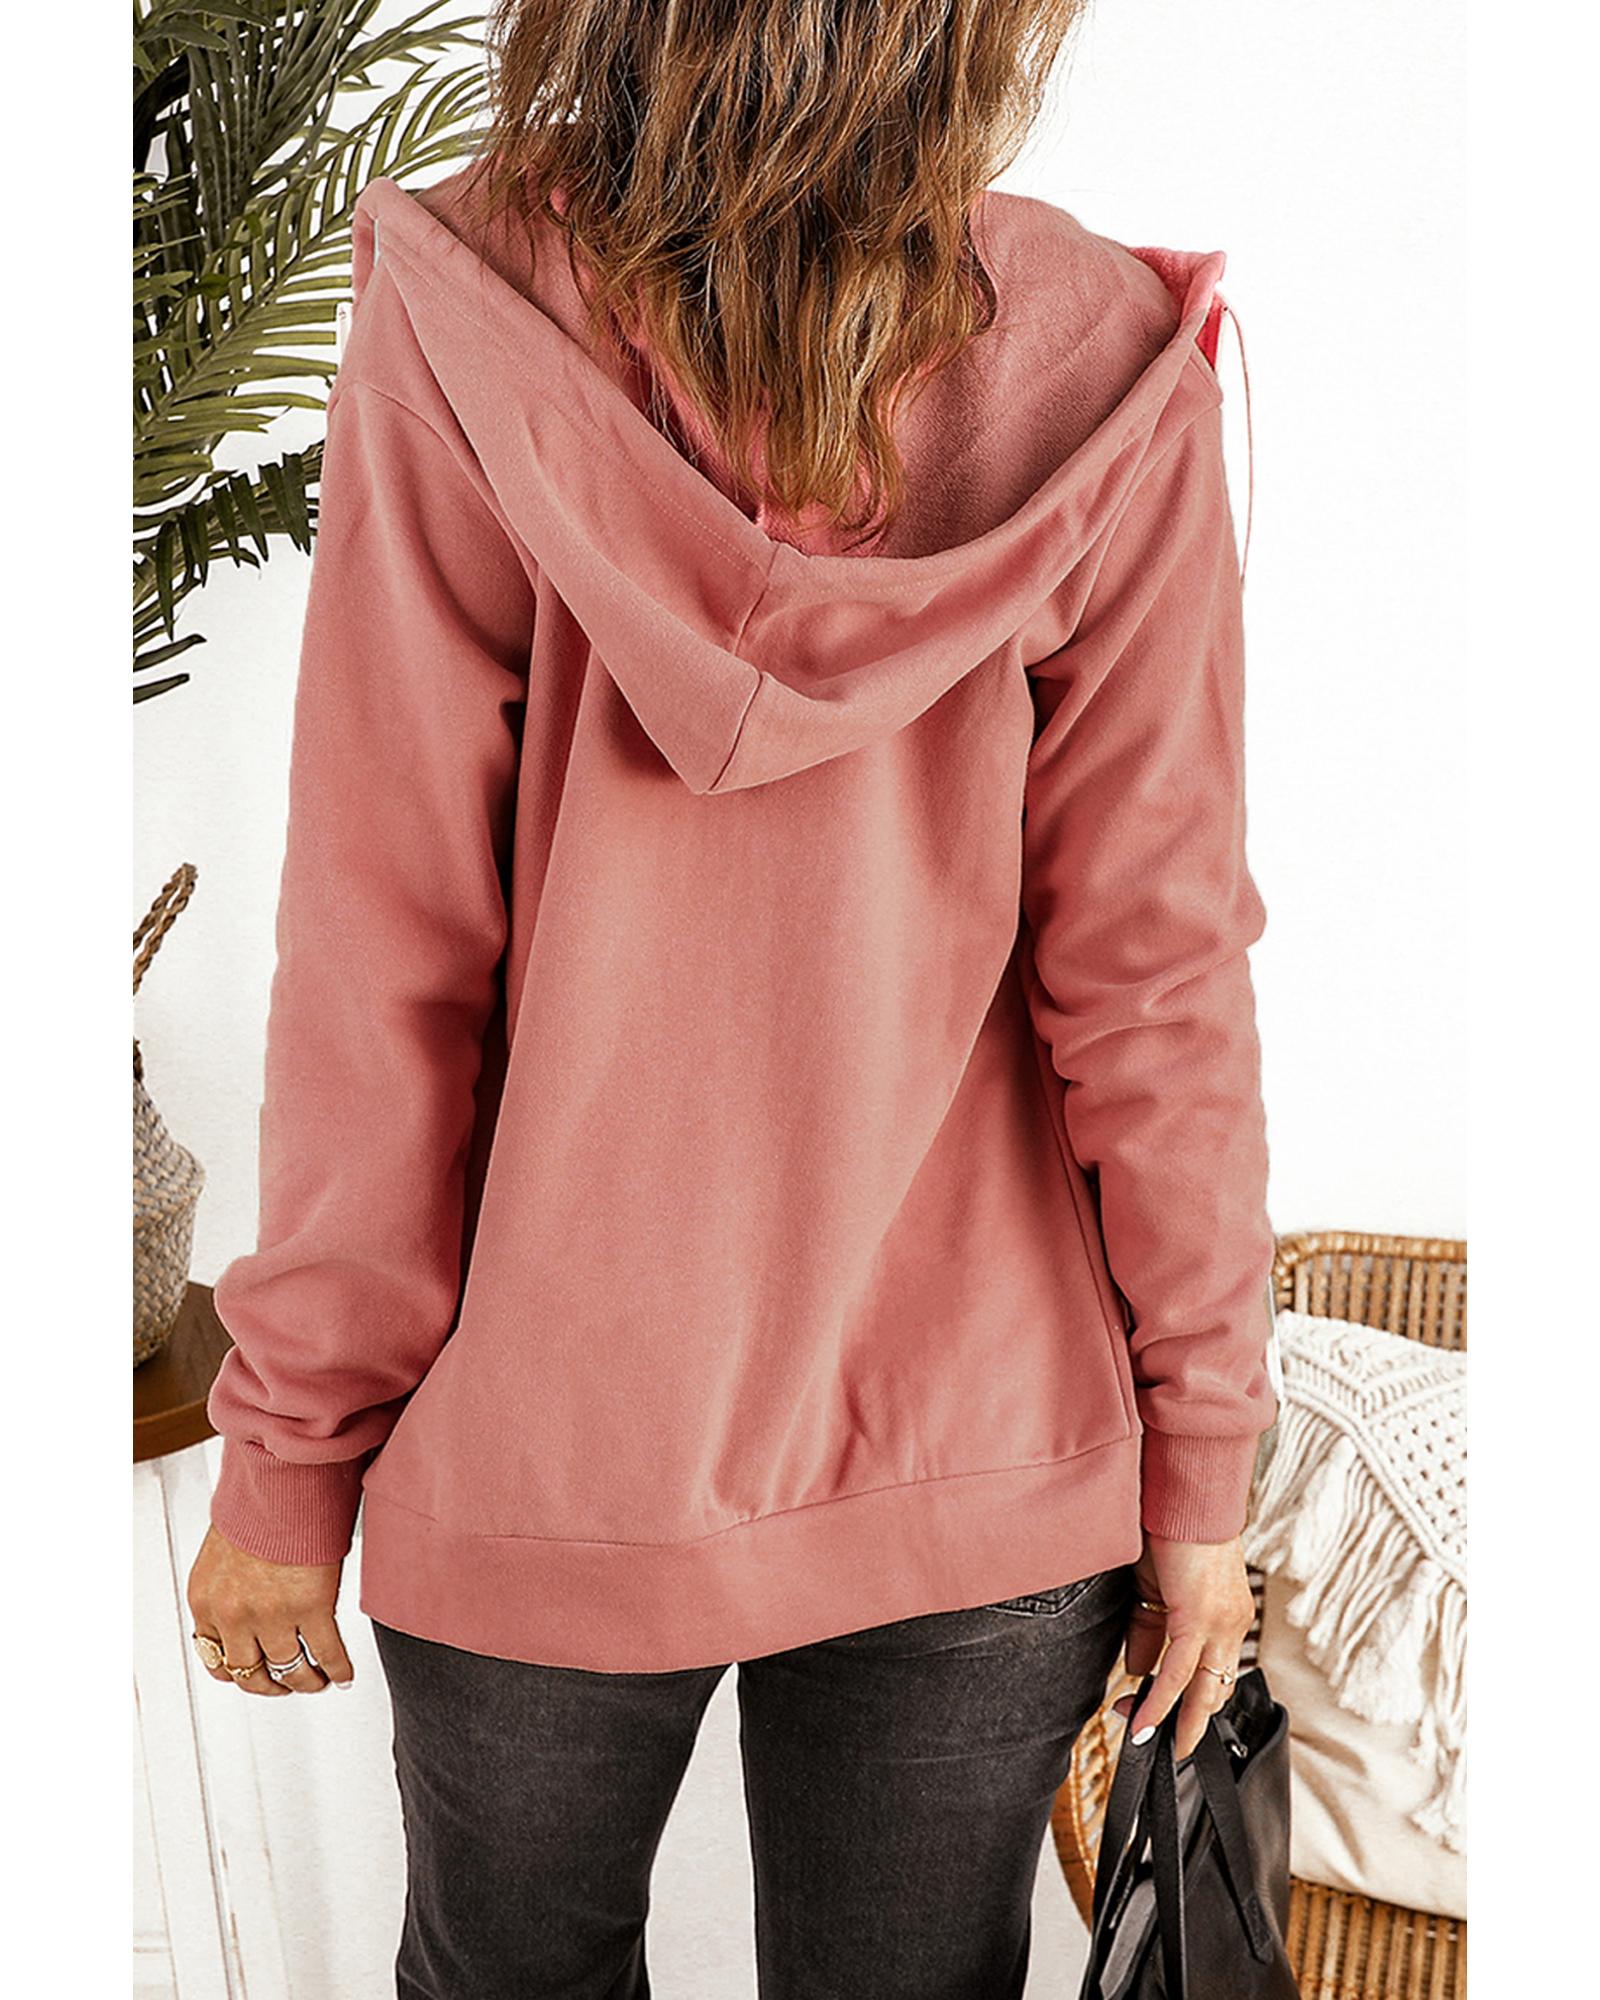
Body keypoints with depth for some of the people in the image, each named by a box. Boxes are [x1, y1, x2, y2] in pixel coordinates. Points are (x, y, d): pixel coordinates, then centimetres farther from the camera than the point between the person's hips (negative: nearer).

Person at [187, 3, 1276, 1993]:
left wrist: (286, 1453, 0)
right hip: (983, 1462, 1)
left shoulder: (458, 333, -15)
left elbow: (376, 976, -13)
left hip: (548, 1454, 0)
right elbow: (1153, 984, -10)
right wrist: (1198, 1465, 3)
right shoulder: (1105, 372, -12)